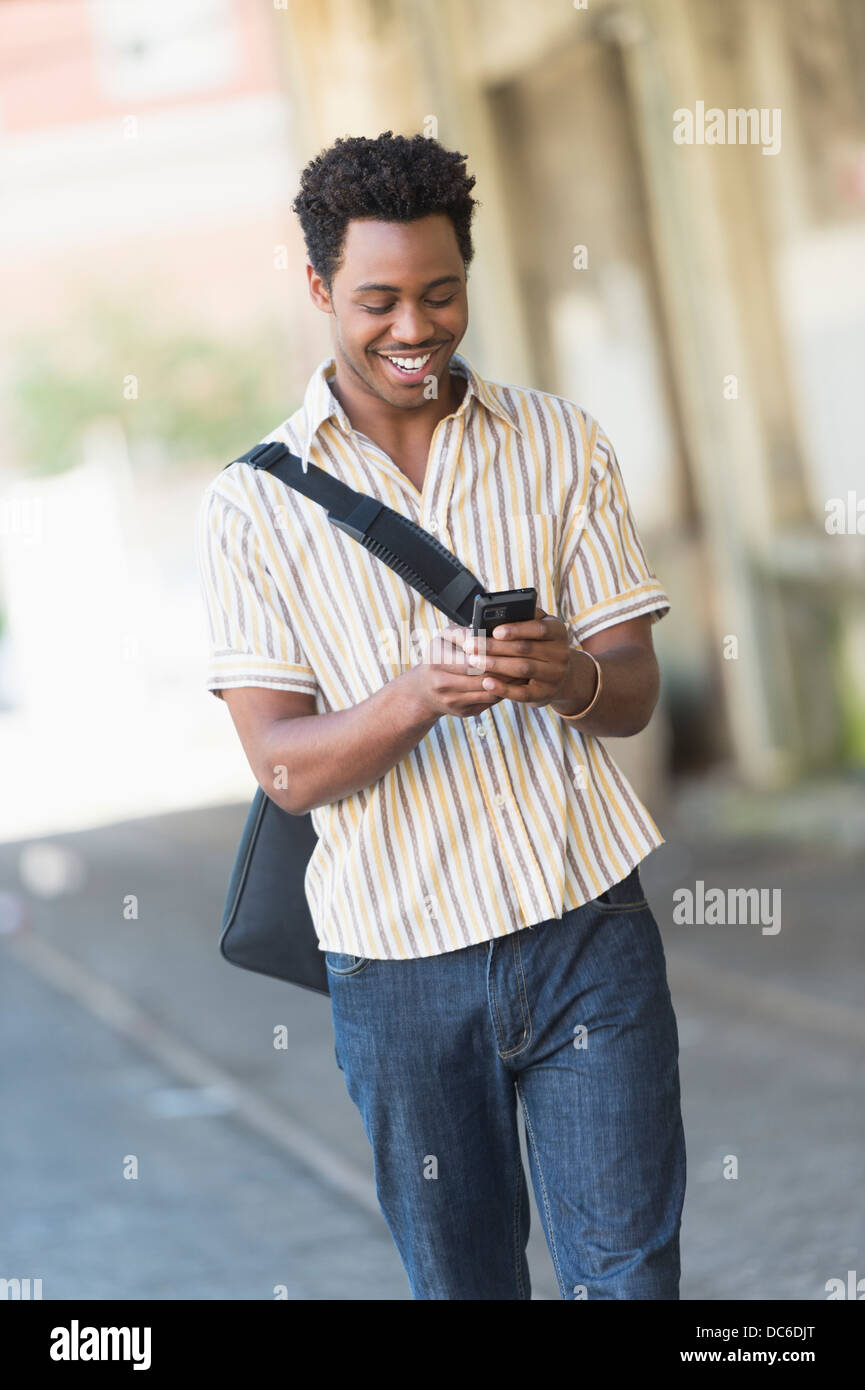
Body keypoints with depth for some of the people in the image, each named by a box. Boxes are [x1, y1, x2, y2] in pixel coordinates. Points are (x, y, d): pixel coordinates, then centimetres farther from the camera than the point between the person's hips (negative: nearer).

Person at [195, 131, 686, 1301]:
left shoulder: (561, 443, 4)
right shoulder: (255, 503, -2)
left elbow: (636, 689, 3)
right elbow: (284, 767, -7)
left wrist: (570, 677, -22)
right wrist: (419, 696, -27)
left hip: (588, 929, 0)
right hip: (400, 958, 0)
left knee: (630, 1270, 2)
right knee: (461, 1278, 15)